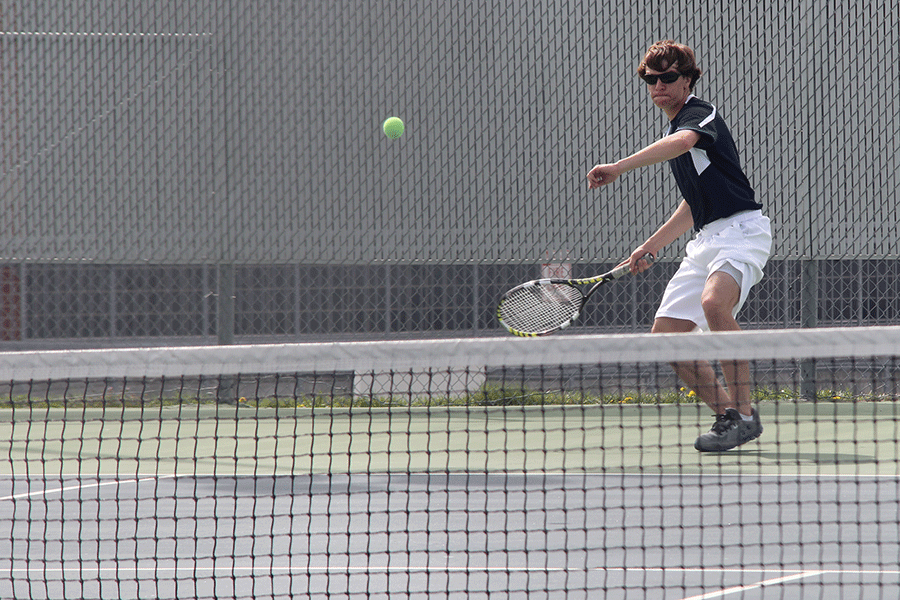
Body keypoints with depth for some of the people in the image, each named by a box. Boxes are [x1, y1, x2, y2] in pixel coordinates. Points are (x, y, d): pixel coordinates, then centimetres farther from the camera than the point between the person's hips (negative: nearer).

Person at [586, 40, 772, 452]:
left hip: (741, 229, -10)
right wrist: (652, 245, 29)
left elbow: (683, 143, -35)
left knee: (714, 302, -35)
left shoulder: (701, 114, -9)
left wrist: (619, 167, -45)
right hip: (706, 240, 10)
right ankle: (729, 416, 11)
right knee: (666, 335, 2)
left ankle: (744, 414, -29)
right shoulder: (673, 131, 20)